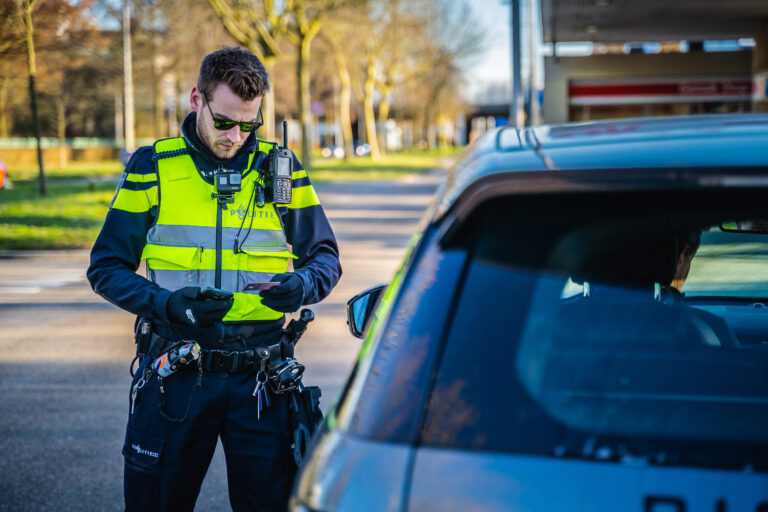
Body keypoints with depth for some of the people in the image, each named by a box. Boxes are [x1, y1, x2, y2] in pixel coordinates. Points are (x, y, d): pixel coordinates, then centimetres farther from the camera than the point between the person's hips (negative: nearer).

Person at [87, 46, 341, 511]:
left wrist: (304, 285, -13)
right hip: (174, 370, -1)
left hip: (260, 373, 1)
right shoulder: (152, 167, 1)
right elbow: (107, 267, 2)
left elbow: (326, 256, 11)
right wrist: (167, 304, -15)